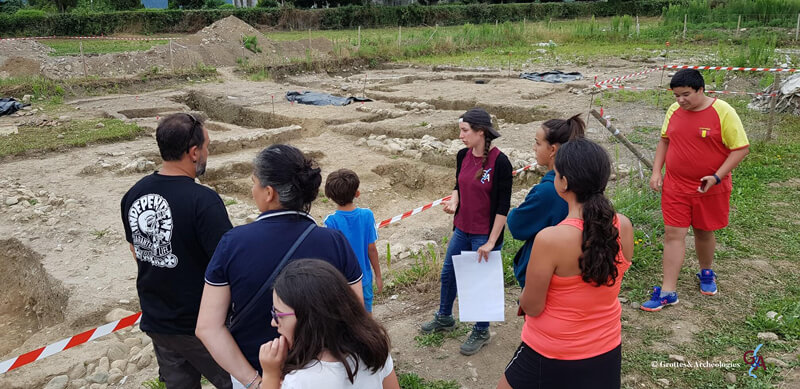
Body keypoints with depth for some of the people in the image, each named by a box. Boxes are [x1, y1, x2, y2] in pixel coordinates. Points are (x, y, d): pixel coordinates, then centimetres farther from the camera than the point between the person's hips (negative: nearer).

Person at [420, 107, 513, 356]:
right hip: (462, 230, 7)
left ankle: (481, 333, 29)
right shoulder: (463, 156, 0)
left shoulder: (499, 162, -19)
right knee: (448, 274, 19)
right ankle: (445, 319, 43)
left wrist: (491, 242, -17)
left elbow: (503, 205, -17)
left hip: (486, 234, -7)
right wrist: (453, 203, -7)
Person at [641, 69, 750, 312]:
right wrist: (656, 171, 4)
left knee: (704, 232, 13)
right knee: (673, 234, -1)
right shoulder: (674, 110, 0)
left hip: (709, 189, -3)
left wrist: (717, 177, -19)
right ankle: (668, 292, 3)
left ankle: (706, 273, 43)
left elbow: (741, 148, -10)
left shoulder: (722, 112, -13)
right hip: (675, 187, 3)